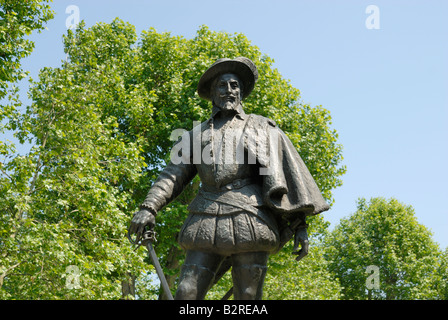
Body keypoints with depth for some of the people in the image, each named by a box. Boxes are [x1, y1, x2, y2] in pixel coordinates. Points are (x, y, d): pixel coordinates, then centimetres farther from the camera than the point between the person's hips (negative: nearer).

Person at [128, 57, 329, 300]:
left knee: (247, 298, -6)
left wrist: (300, 223, -1)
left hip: (248, 222, -2)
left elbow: (289, 172, 10)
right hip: (207, 225, 2)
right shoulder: (198, 134, 24)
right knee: (186, 294, -8)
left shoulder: (261, 127, 17)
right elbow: (174, 175, 15)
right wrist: (149, 208, -4)